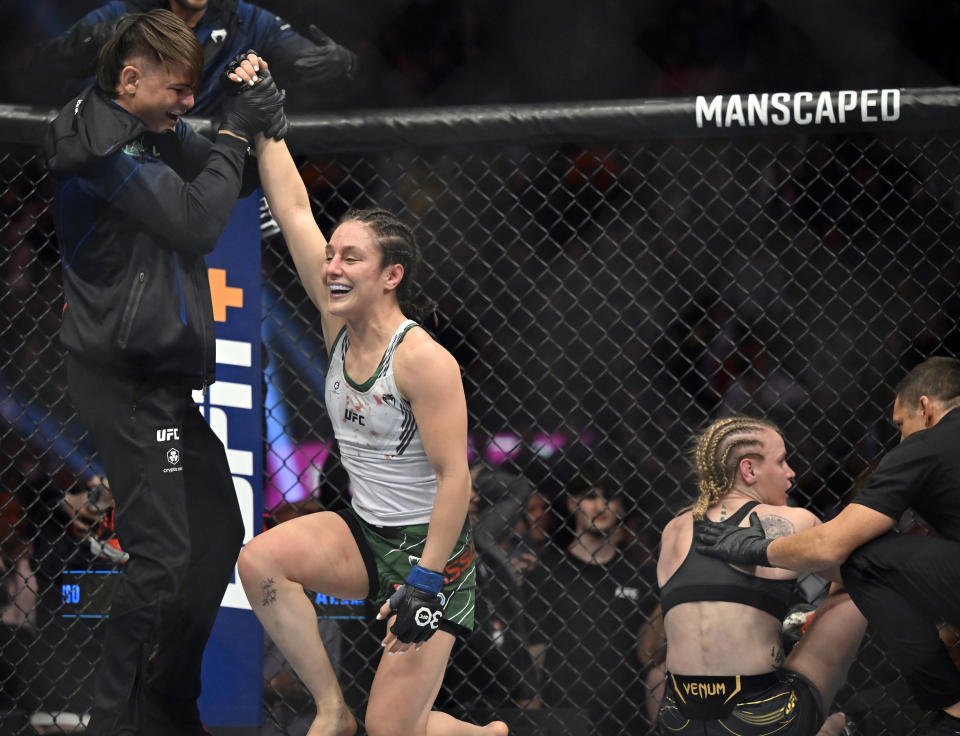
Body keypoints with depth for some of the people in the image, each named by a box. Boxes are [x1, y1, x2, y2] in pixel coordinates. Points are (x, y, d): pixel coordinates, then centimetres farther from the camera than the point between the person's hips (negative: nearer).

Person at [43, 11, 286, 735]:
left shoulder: (157, 130, 10)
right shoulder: (101, 146, -17)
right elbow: (196, 222, -22)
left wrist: (256, 124, -3)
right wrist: (235, 133, -12)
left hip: (166, 374, 10)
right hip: (128, 382, -10)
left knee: (220, 534, 14)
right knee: (162, 554, -12)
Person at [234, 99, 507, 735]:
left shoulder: (423, 359, -19)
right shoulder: (339, 325, 0)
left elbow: (455, 476, -21)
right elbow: (294, 208, 0)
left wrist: (424, 585, -24)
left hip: (430, 544, -7)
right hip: (363, 534, 7)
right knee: (260, 561, -22)